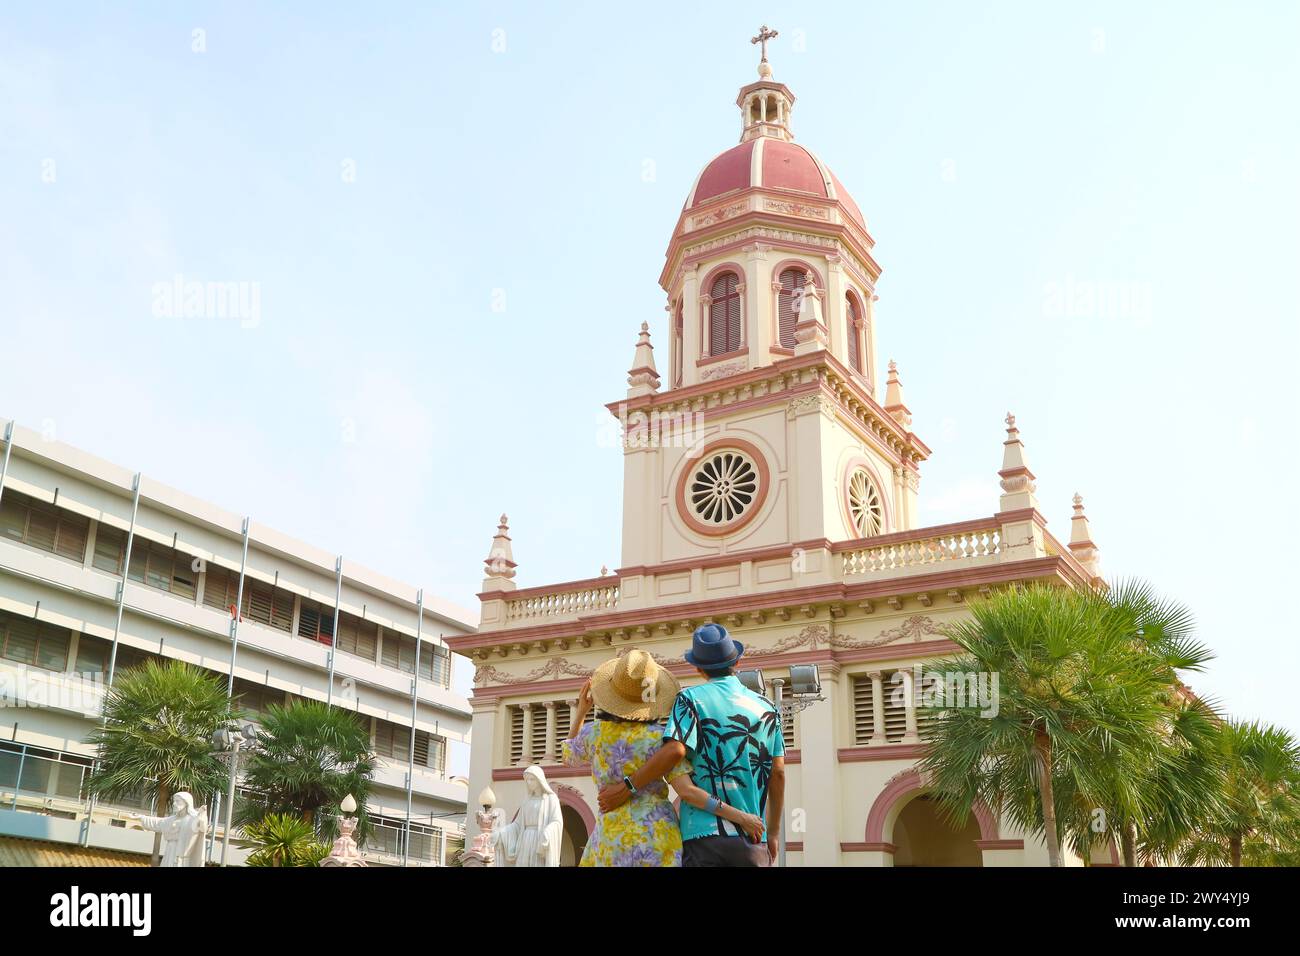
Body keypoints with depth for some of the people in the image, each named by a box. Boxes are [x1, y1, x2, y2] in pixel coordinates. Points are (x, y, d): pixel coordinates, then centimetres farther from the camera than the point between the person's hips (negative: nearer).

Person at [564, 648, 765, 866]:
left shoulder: (594, 732, -1)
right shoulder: (660, 738, -9)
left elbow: (570, 757, 21)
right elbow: (687, 791, -17)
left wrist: (581, 711, 24)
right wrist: (739, 817, -10)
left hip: (613, 839, 2)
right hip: (659, 836, -2)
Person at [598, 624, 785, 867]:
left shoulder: (691, 699, 1)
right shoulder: (767, 707, 11)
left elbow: (675, 750, -16)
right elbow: (778, 773, 9)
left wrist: (626, 788, -10)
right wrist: (774, 833, 17)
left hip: (703, 834, -3)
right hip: (752, 839, 3)